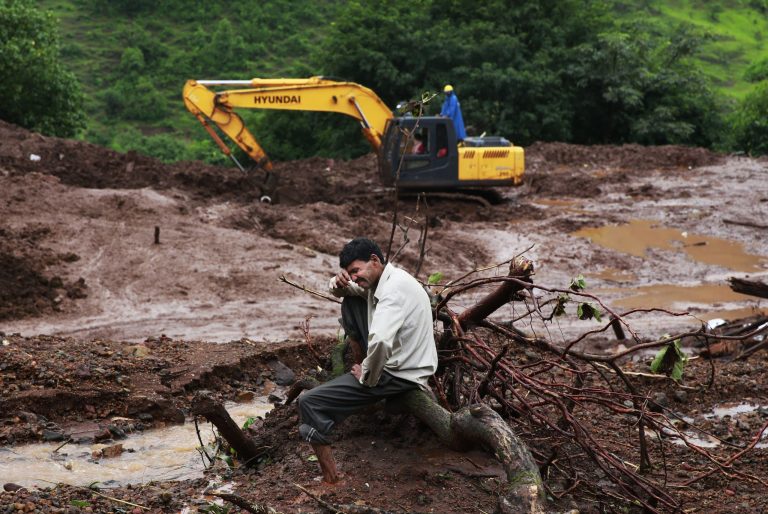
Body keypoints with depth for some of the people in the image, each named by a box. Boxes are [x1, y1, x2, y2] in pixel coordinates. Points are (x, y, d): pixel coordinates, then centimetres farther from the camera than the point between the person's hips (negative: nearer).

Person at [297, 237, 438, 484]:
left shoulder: (394, 289, -25)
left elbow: (380, 341, -40)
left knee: (310, 403, -15)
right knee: (351, 303, 18)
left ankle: (329, 474, -9)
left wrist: (368, 377, -22)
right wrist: (340, 283, -4)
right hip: (391, 356, 10)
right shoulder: (380, 280, 5)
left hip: (400, 375, -10)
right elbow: (342, 292, 21)